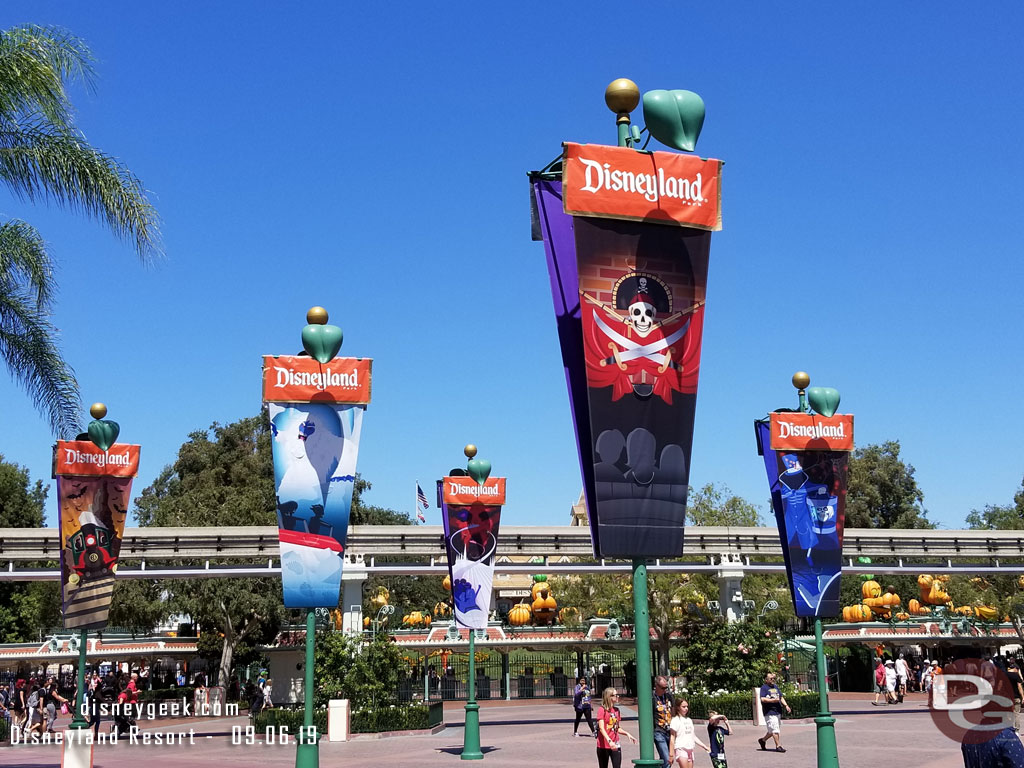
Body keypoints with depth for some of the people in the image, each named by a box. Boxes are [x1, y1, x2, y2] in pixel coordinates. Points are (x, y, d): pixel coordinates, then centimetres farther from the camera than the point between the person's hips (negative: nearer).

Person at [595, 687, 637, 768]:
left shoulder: (616, 710, 10)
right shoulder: (602, 709, -10)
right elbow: (601, 728, -18)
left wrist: (627, 734, 1)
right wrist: (609, 741, -30)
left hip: (615, 745, 5)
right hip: (603, 746, -5)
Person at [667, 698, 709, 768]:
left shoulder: (689, 720, 18)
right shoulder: (675, 720, -4)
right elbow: (672, 738, -7)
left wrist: (704, 746, 16)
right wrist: (671, 754, -12)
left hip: (690, 750, 7)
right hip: (680, 749, -7)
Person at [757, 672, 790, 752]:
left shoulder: (775, 687, 20)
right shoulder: (764, 688, -5)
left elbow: (781, 697, 21)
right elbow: (763, 699, -15)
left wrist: (786, 705, 7)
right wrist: (773, 700, -23)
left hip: (778, 711, 8)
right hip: (769, 712, -8)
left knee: (776, 729, 13)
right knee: (775, 729, -10)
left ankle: (763, 740, 28)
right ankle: (778, 746, -4)